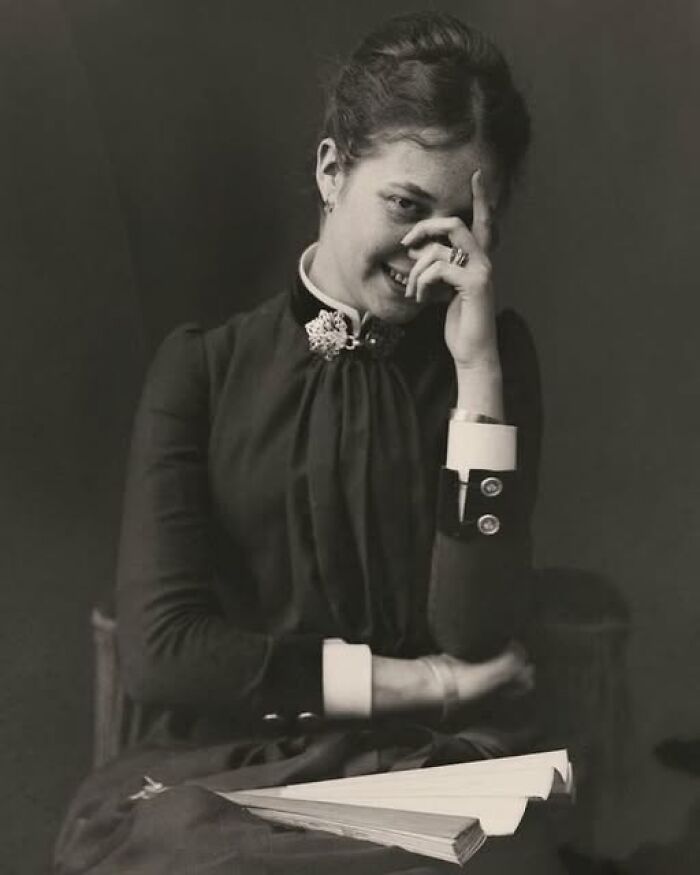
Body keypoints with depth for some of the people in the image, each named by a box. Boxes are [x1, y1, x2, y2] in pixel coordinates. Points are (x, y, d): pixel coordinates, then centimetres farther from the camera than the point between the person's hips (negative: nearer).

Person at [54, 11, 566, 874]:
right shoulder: (202, 365, 2)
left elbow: (475, 635, -6)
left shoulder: (495, 355, 4)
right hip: (220, 768, 0)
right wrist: (425, 683, -8)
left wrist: (477, 368, -12)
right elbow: (158, 643, -6)